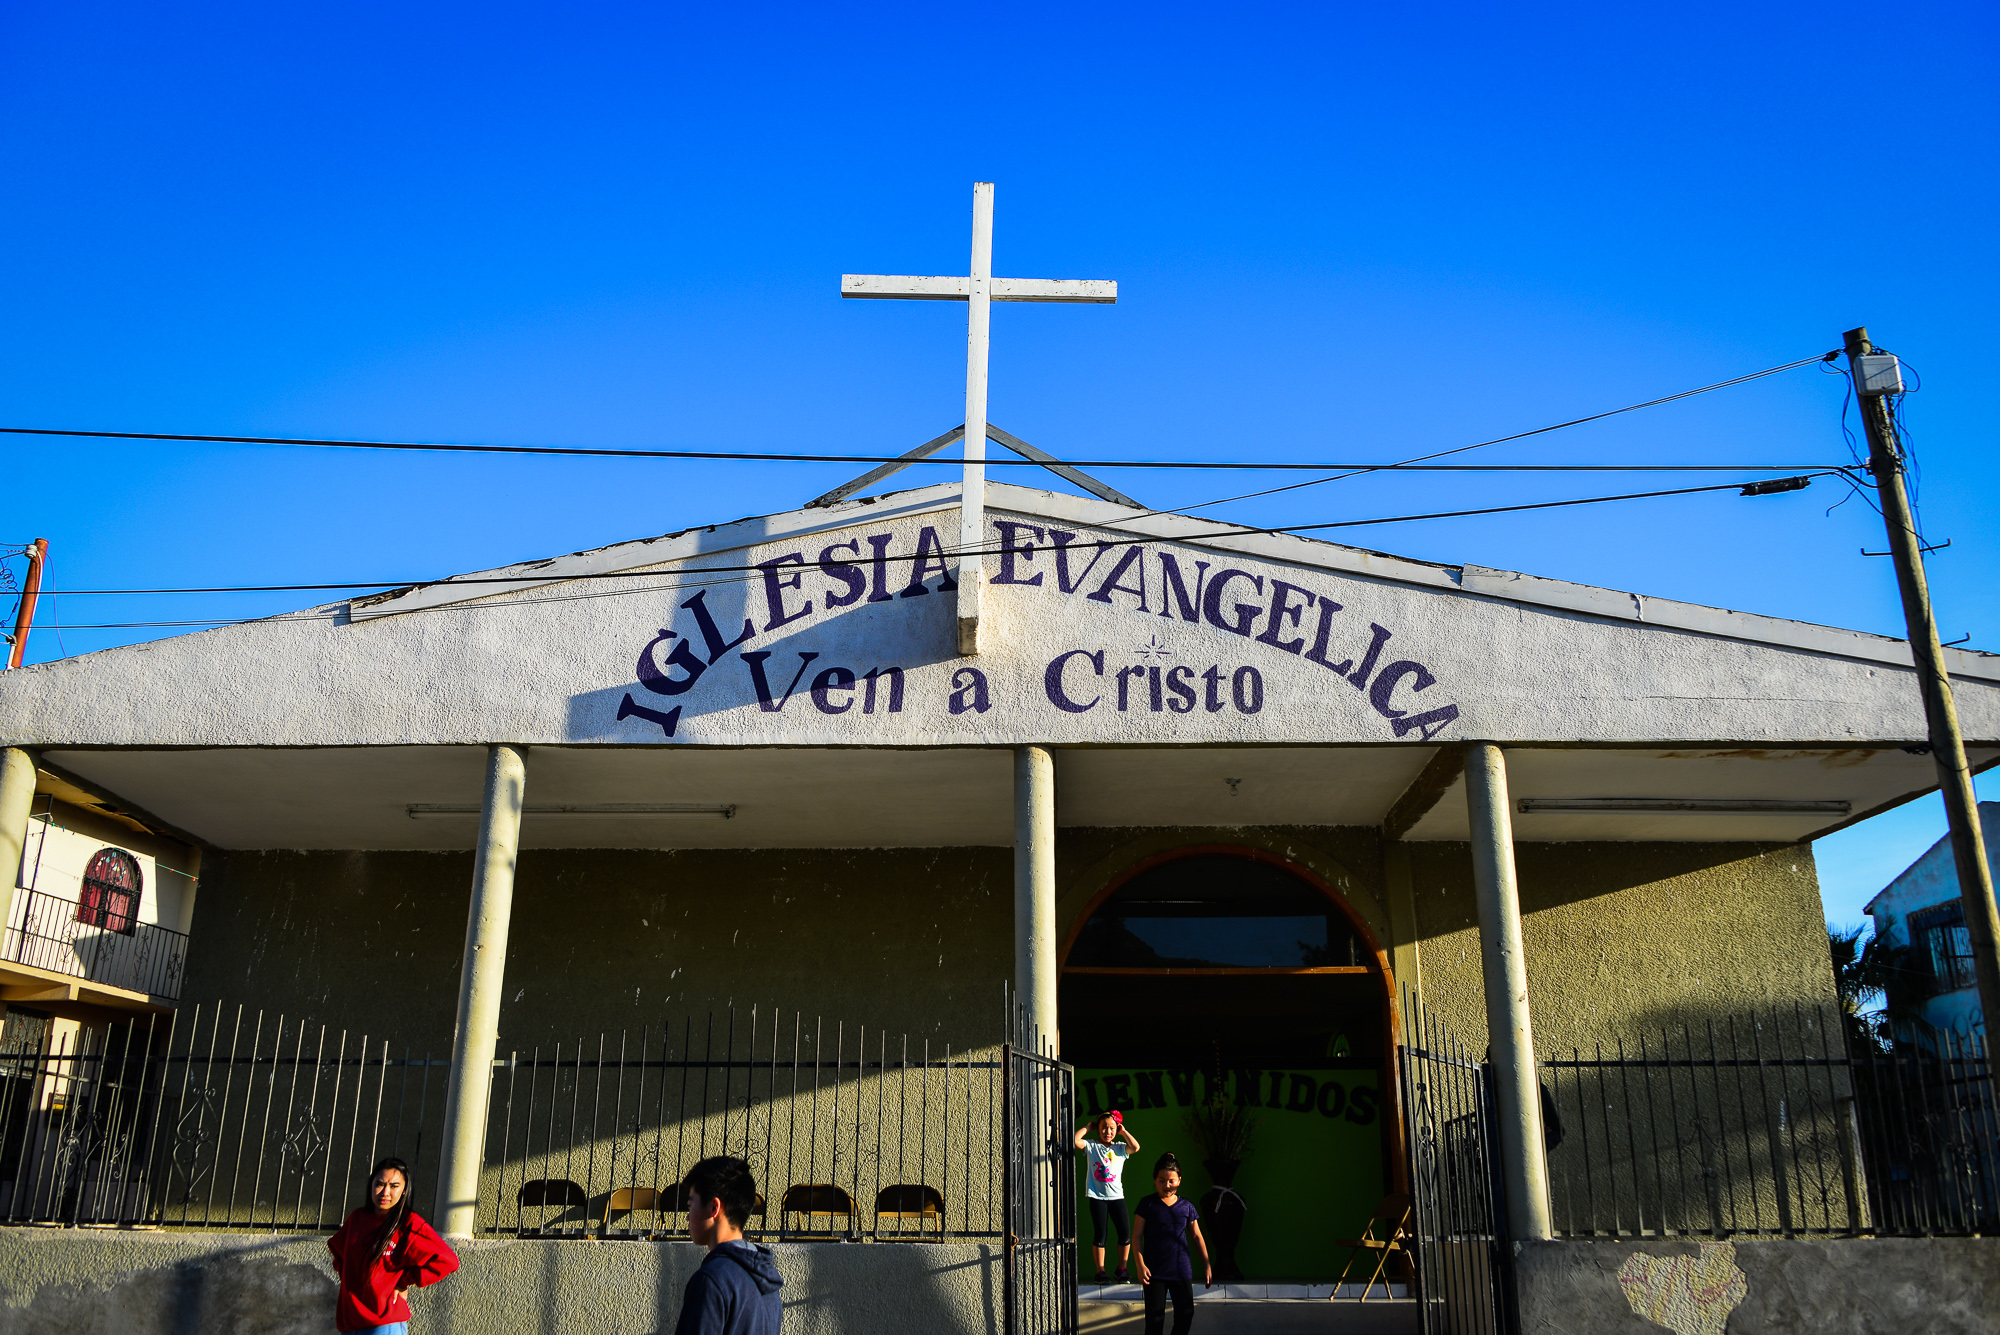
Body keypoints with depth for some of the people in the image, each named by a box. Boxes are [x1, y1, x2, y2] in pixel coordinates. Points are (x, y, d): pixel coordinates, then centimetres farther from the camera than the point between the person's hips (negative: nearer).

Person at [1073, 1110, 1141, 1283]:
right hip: (1097, 1195, -2)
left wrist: (1123, 1132, -1)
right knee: (1100, 1235, -2)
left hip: (1116, 1195, 2)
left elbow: (1135, 1147, -10)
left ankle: (1121, 1269, 11)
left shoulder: (1120, 1148, 9)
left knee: (1125, 1233, -5)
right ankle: (1100, 1271, 9)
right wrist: (1087, 1127, 0)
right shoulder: (1092, 1146, 4)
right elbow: (1075, 1141, -11)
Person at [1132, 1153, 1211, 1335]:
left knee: (1185, 1313, 5)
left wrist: (1207, 1265, 9)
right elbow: (1137, 1235, -4)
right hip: (1154, 1271, -3)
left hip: (1181, 1270, 3)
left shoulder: (1186, 1207, 4)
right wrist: (1140, 1265, -13)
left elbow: (1197, 1236, 11)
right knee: (1155, 1315, -1)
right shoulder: (1147, 1204, -4)